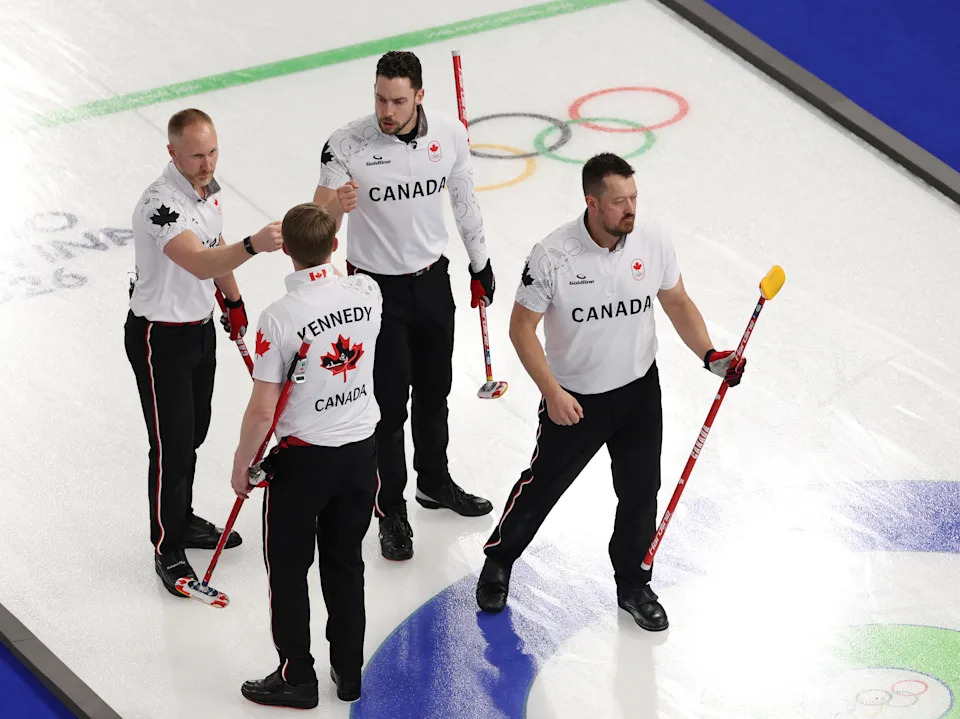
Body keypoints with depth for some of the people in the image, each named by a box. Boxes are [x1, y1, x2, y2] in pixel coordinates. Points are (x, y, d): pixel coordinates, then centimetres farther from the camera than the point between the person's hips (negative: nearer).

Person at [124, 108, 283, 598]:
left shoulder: (207, 186, -2)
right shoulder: (160, 203, -30)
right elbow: (199, 263, -45)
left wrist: (233, 301, 24)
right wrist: (252, 245, -59)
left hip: (200, 327, 9)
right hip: (159, 337, -9)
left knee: (194, 431, 21)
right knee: (172, 444, -2)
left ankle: (183, 520, 40)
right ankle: (167, 551, 11)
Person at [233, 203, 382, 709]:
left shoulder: (279, 317, -22)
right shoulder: (367, 293, -9)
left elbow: (262, 410, -17)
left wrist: (241, 465, -3)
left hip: (302, 458, -5)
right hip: (361, 450, 5)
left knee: (288, 570, 12)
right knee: (346, 563, 19)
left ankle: (296, 678, 19)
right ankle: (349, 671, 28)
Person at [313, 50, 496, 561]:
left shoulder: (449, 135, -10)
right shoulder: (348, 144, -21)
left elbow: (463, 199, 6)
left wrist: (480, 263, 14)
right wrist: (336, 203, -49)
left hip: (432, 280, 4)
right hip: (376, 286, -4)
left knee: (434, 390, 21)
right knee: (389, 402, 2)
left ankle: (434, 482, 42)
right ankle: (391, 510, 18)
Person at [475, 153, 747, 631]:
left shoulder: (653, 243, -12)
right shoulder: (553, 255, -23)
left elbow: (678, 304, 3)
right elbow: (522, 327, -14)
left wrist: (710, 355, -11)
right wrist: (552, 392, -21)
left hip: (639, 392, 3)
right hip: (574, 399, -3)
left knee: (641, 491, 10)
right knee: (542, 484, 12)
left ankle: (633, 585, 31)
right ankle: (498, 560, 38)